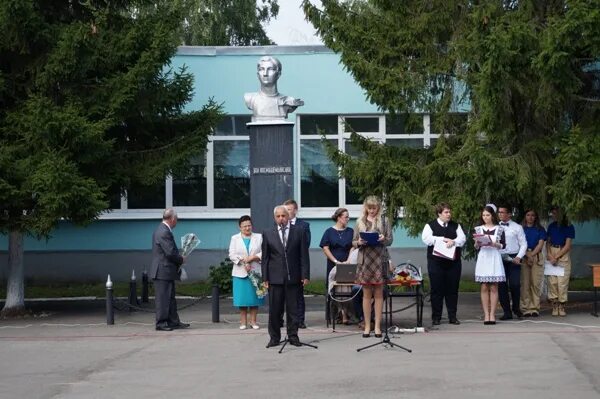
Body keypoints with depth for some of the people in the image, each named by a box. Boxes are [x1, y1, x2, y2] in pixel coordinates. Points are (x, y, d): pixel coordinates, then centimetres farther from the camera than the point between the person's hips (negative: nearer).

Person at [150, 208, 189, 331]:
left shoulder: (162, 230, 14)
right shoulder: (164, 232, -19)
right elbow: (170, 252, -23)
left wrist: (179, 259, 10)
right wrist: (181, 260, -7)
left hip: (166, 271, 11)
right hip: (163, 271, -11)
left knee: (170, 297, 14)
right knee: (163, 298, -4)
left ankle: (173, 321, 20)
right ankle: (161, 323, 1)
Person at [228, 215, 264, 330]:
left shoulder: (259, 237, 10)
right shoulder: (235, 238, 11)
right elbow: (232, 255, 1)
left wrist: (252, 258, -15)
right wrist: (243, 263, -12)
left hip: (255, 272, 0)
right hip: (240, 272, 0)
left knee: (254, 297, 0)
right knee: (242, 298, -2)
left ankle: (253, 321, 6)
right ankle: (243, 321, 4)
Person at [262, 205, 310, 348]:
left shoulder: (299, 232, 6)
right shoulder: (268, 234, 8)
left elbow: (304, 255, 5)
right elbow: (265, 258, 8)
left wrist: (305, 275, -2)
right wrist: (265, 278, 1)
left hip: (293, 277, 0)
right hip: (275, 278, 0)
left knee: (293, 308, 4)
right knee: (274, 309, 2)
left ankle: (293, 336, 11)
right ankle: (274, 337, 9)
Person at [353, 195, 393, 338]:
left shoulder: (384, 221, 6)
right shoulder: (360, 222, 10)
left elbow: (390, 240, 6)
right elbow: (353, 242, 10)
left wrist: (383, 239, -16)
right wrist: (359, 242, -11)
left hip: (379, 260, -1)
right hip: (365, 260, 1)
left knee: (378, 294, 2)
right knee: (366, 294, 3)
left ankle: (377, 326, 6)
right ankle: (367, 326, 8)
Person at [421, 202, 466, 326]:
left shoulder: (456, 226, 14)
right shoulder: (430, 226, 5)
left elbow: (462, 239, 1)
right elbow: (426, 239, -11)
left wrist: (453, 241, -20)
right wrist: (443, 239, -15)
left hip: (453, 262, 3)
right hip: (436, 263, -3)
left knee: (452, 289, 3)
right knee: (437, 290, -1)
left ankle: (452, 316, 9)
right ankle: (436, 317, 5)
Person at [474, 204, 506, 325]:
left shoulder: (499, 229, 4)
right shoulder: (478, 229, 9)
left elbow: (503, 245, 3)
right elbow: (475, 246, 10)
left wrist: (493, 244, -13)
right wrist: (478, 243, -11)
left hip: (494, 259, -1)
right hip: (483, 258, 1)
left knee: (493, 288, -1)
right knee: (484, 288, -1)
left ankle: (492, 314, 1)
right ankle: (486, 315, 0)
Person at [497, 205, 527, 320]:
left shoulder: (517, 227, 5)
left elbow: (523, 244, 4)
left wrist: (518, 257, -8)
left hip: (513, 259, -2)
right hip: (499, 258, 2)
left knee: (515, 284, -9)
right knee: (501, 286, 0)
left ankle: (516, 308, 14)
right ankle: (507, 312, 9)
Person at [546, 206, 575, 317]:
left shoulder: (569, 227, -1)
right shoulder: (551, 226, 13)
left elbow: (568, 245, -5)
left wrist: (556, 257, -10)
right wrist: (549, 254, -2)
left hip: (564, 255, -3)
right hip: (552, 253, 3)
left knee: (562, 281, -8)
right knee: (552, 281, -4)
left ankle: (562, 306, -3)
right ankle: (554, 305, -1)